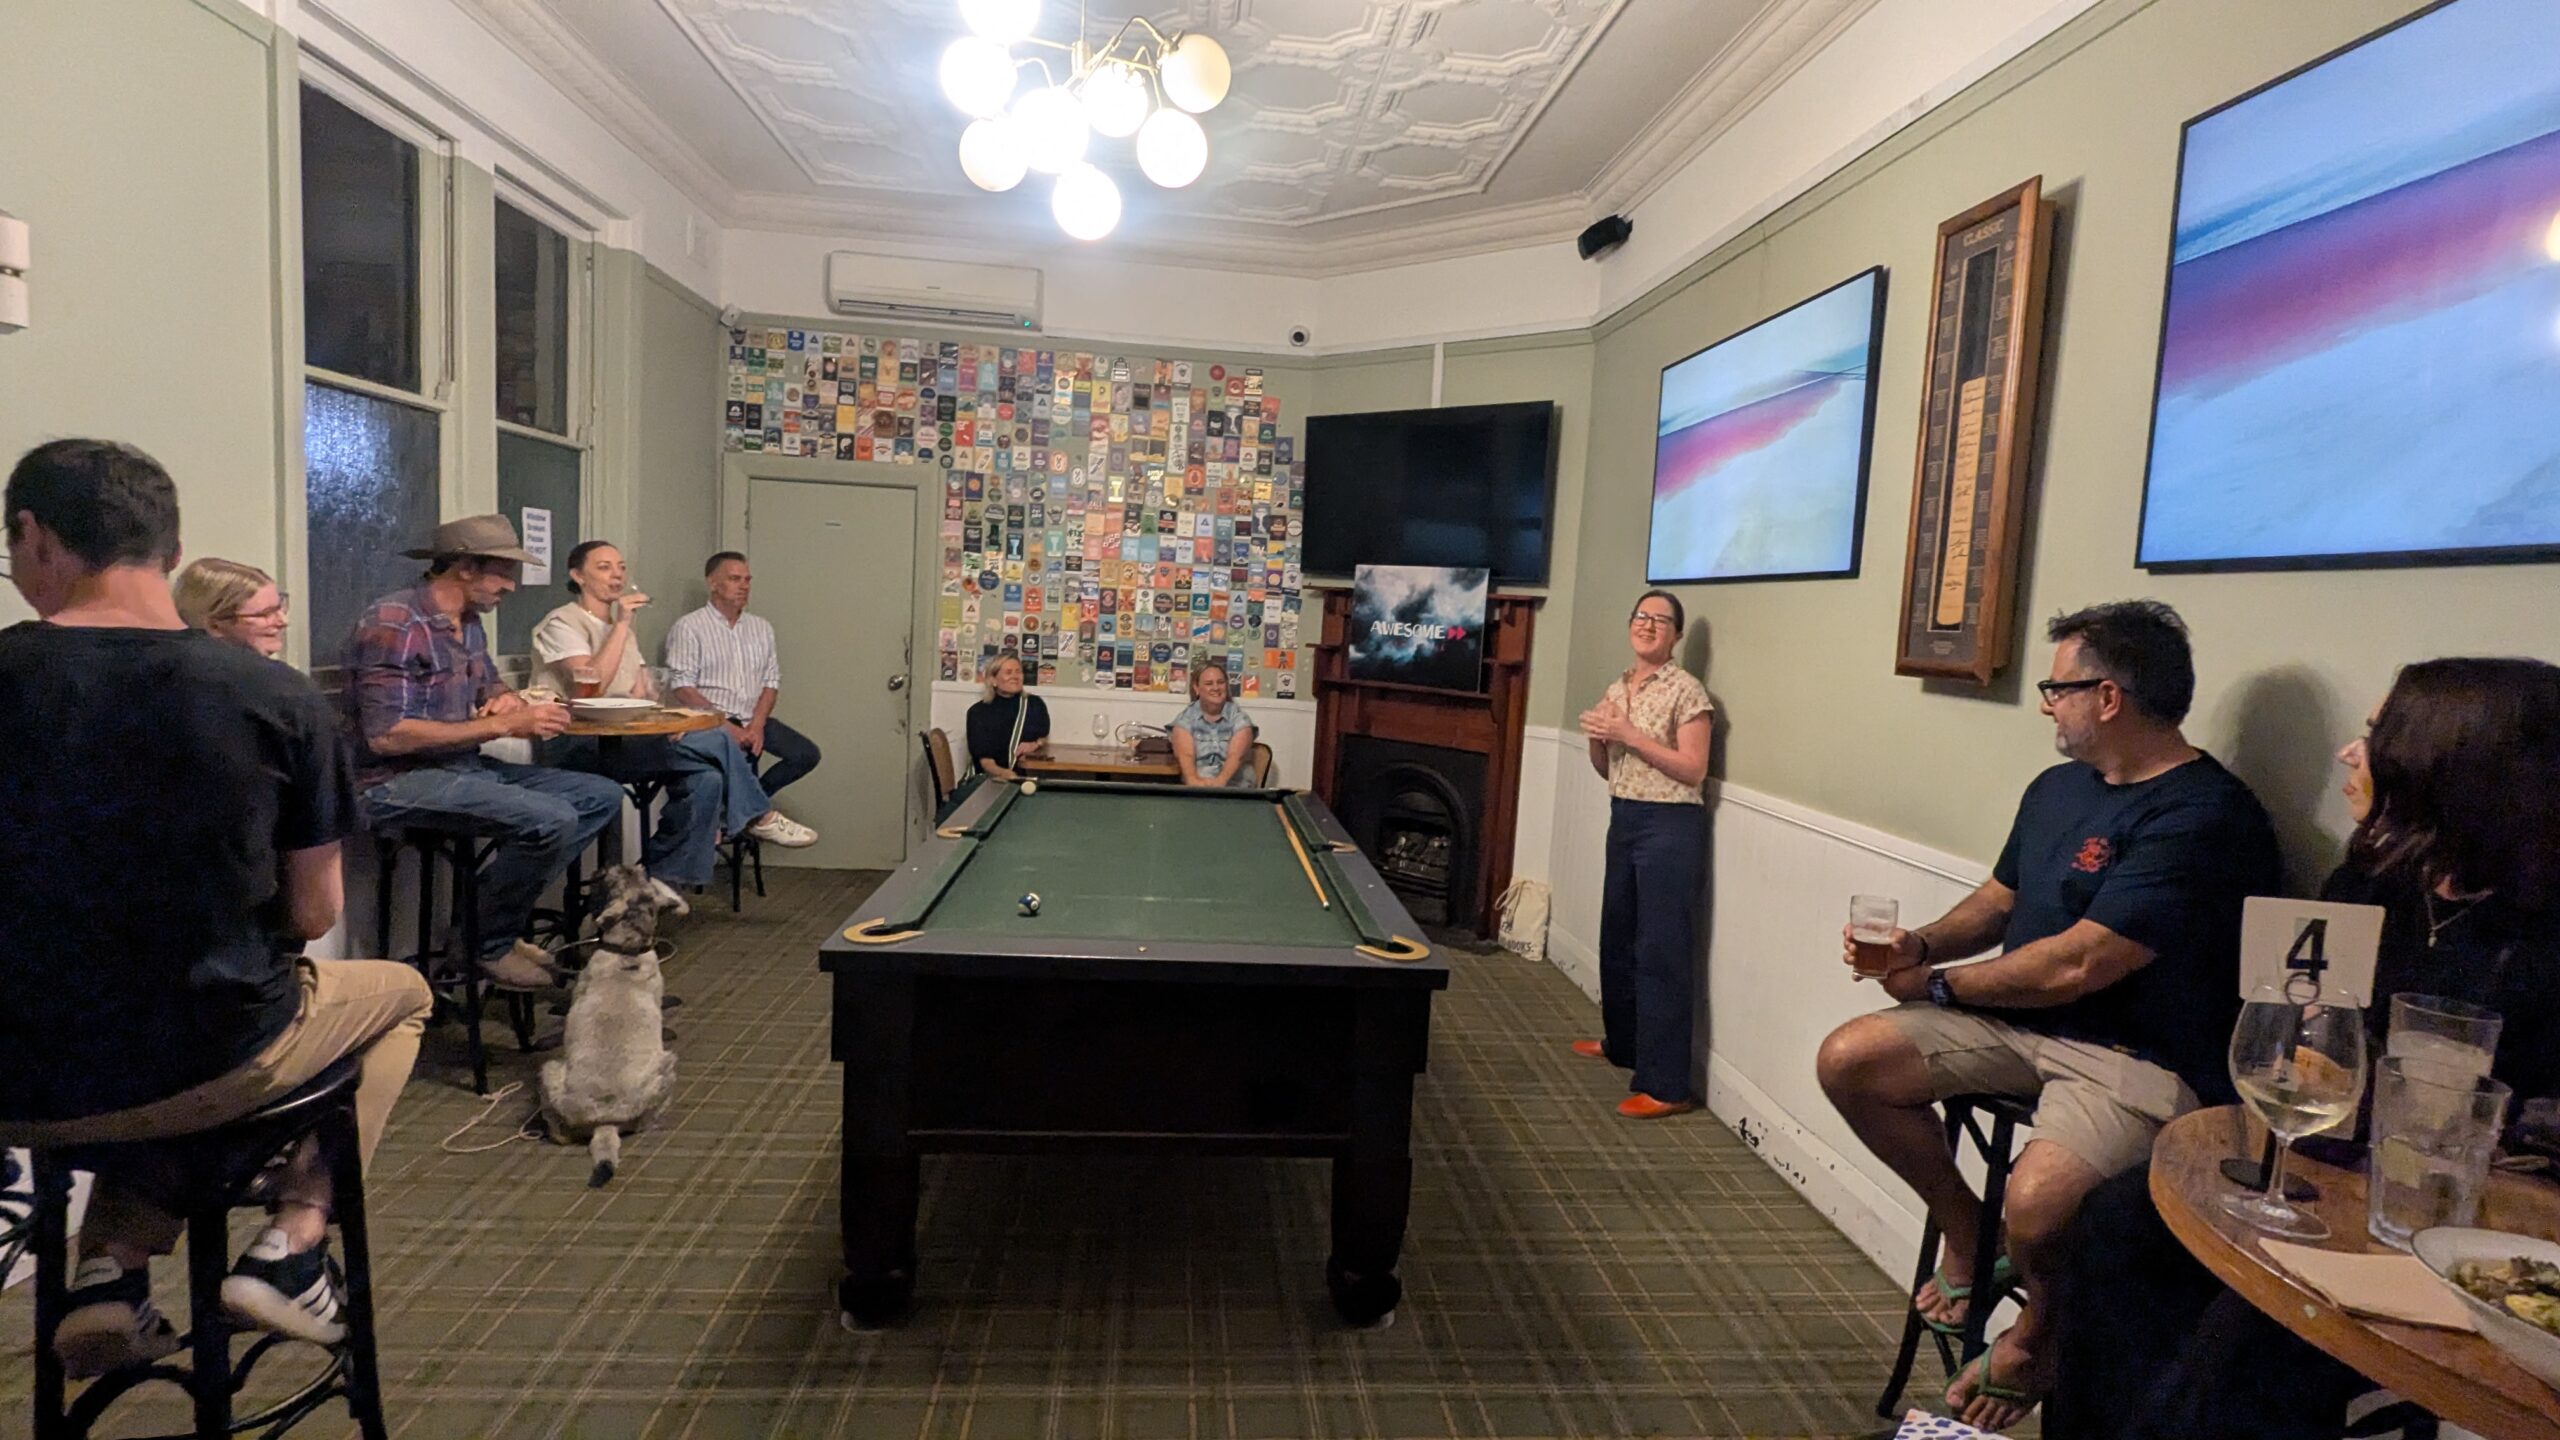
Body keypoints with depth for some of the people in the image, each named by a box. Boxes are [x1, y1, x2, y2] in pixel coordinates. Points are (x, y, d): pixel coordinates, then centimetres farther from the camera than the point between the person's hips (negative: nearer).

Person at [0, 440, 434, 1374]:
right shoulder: (277, 698, -12)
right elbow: (312, 917, -4)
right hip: (207, 1071, -3)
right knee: (399, 992, 28)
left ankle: (114, 1263, 16)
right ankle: (293, 1242, 12)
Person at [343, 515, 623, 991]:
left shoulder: (468, 623, 10)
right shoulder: (393, 624, -17)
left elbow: (489, 689, 26)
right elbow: (386, 736, -24)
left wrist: (508, 700, -1)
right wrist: (503, 725, -23)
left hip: (463, 766, 10)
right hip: (397, 780, -9)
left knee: (602, 796, 2)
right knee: (552, 819, -28)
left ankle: (500, 919, 1)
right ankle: (490, 948, -5)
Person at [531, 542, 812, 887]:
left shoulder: (620, 626, 23)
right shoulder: (562, 623, -4)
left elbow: (643, 693, 19)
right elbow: (590, 686, -19)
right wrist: (622, 623, -16)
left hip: (622, 740, 8)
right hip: (576, 745, -8)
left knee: (706, 778, -18)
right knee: (714, 740, -22)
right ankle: (757, 816, -5)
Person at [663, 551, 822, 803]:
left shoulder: (761, 628, 16)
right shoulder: (688, 628, -1)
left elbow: (771, 681, 10)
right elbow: (682, 688, -9)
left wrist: (757, 725, -7)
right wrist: (725, 727, -17)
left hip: (753, 720, 5)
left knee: (807, 754, -14)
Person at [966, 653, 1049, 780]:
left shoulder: (1035, 704, 9)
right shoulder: (978, 712, -1)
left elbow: (1045, 738, 22)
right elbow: (984, 759, -8)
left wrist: (1036, 745, -2)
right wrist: (1002, 773, -29)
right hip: (993, 779, -2)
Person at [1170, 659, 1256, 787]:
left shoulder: (1239, 717, 4)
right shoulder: (1186, 718, 6)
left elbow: (1236, 755, -11)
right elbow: (1185, 755, -10)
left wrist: (1220, 780, -31)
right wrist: (1194, 780, -31)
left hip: (1235, 787, 0)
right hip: (1197, 789, 0)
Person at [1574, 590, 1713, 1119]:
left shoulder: (1686, 690, -10)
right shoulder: (1617, 688, 12)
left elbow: (1693, 770, -16)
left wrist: (1631, 735, -20)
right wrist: (1597, 738, -4)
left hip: (1669, 828, -8)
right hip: (1623, 821, 8)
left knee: (1662, 952, -7)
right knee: (1618, 938, 18)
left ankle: (1666, 1085, -3)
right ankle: (1622, 1042, 37)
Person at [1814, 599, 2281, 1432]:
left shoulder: (2204, 818, -20)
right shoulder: (2059, 787, 9)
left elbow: (2077, 964, -23)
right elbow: (1998, 901, 19)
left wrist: (1936, 985, -11)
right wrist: (1924, 943, -2)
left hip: (2137, 1058, -8)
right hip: (2021, 1023, 8)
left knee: (2036, 1206, -32)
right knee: (1848, 1062, -8)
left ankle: (2037, 1335, 5)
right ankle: (1960, 1221, 16)